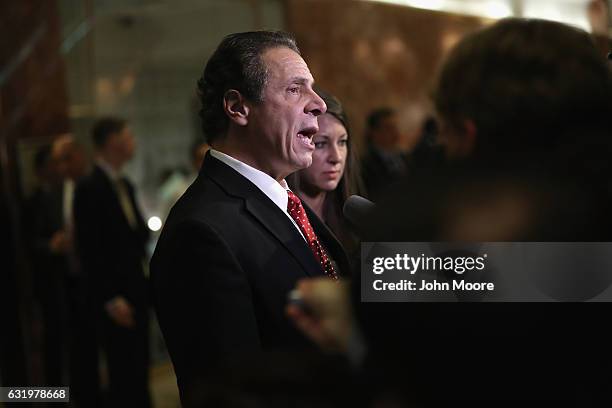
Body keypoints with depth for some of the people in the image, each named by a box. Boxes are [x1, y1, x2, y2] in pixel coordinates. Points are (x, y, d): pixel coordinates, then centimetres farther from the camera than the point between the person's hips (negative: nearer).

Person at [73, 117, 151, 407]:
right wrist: (111, 300, -17)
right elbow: (89, 251, -15)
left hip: (136, 293, 8)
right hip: (116, 301, -8)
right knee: (123, 373, -2)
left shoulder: (125, 185, 14)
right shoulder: (90, 188, -12)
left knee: (138, 371, 12)